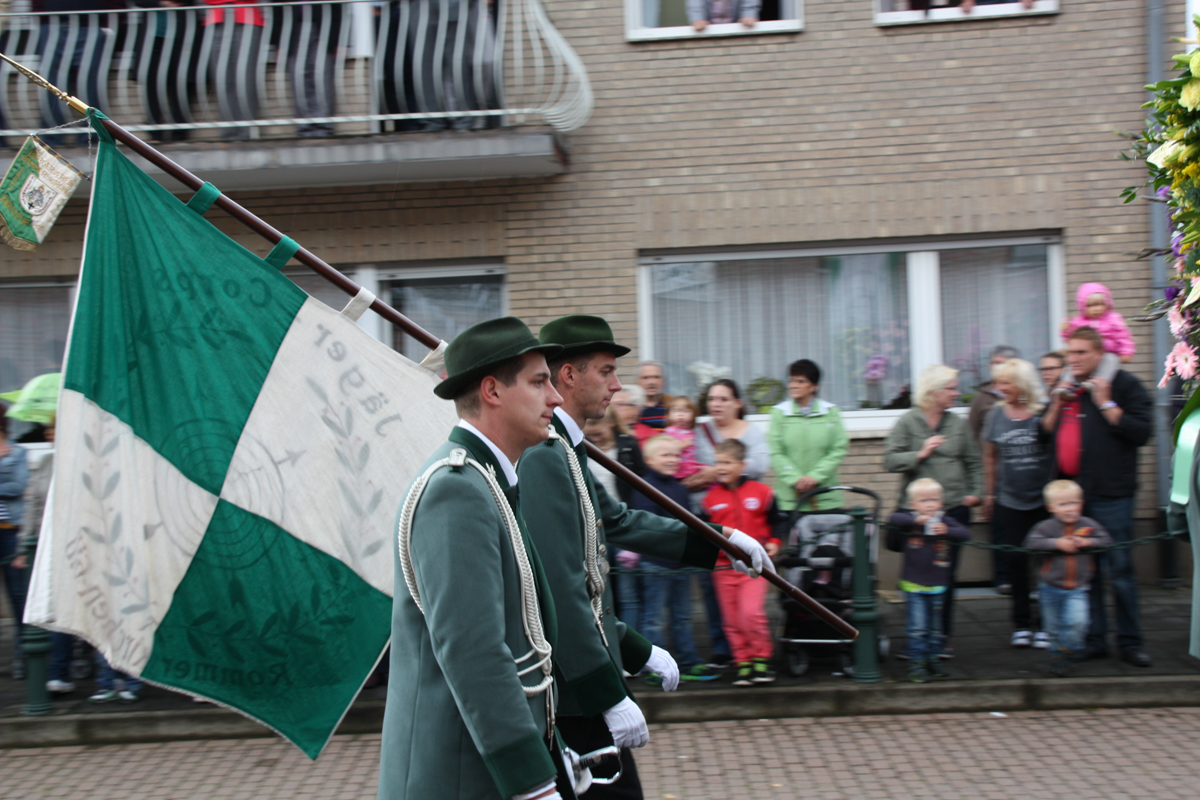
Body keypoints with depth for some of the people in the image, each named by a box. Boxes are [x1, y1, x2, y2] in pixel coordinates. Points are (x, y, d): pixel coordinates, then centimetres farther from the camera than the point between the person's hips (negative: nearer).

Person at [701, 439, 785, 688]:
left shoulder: (761, 492, 0)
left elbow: (778, 519, 10)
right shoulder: (711, 498, 4)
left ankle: (761, 659, -1)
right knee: (732, 619, 5)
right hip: (723, 565, 3)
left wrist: (774, 542, -3)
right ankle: (743, 662, 16)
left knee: (752, 612, -17)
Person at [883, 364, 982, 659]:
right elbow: (890, 460, -6)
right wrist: (921, 453, -15)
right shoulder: (907, 423, 0)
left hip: (954, 508, 3)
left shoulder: (958, 424, 11)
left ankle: (943, 636, 12)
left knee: (947, 574, 3)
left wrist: (974, 492, 6)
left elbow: (973, 462, 17)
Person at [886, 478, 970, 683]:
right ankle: (916, 663, 2)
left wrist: (947, 531, -27)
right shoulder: (909, 522, -6)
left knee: (935, 627, 14)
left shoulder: (946, 521, 0)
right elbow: (893, 519, -24)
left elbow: (965, 533, -10)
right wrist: (916, 520, -33)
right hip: (913, 585, -3)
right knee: (916, 628, -5)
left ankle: (932, 660, 27)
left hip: (938, 587, 3)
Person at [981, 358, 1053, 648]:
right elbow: (990, 456, 13)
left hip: (1045, 501, -3)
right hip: (1009, 502, 3)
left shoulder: (1043, 413, -6)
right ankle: (1022, 624, 18)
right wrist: (989, 493, 14)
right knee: (1015, 563, 6)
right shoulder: (996, 415, 4)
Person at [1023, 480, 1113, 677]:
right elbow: (1031, 543, -18)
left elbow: (1107, 541, 0)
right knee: (1055, 627, 10)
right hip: (1050, 588, 0)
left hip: (1077, 589, 0)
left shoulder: (1089, 526, 0)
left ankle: (1060, 654, -3)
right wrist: (1056, 543, -24)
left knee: (1077, 622, -20)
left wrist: (1088, 542, -16)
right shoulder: (1045, 527, -7)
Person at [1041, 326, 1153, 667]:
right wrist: (1057, 404, 0)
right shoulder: (1064, 388, 15)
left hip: (1111, 494, -5)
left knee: (1119, 569, -2)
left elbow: (1141, 432, -12)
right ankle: (1094, 639, 16)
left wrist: (1106, 403, -14)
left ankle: (1130, 642, 8)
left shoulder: (1123, 384, -2)